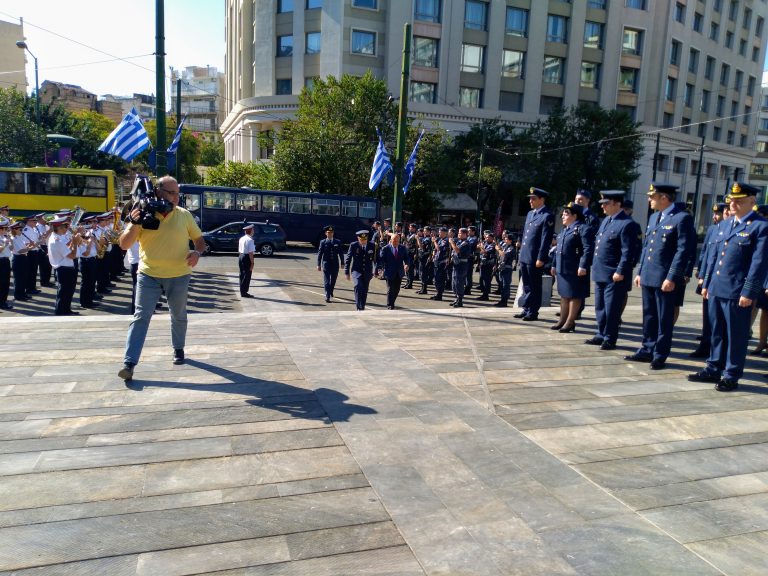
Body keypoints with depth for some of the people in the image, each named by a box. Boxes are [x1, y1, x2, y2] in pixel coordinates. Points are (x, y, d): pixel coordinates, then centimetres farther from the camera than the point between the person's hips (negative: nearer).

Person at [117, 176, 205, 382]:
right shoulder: (143, 214, -3)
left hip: (178, 275, 1)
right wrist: (135, 223, -21)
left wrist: (197, 252, -13)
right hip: (149, 274, -1)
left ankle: (178, 349, 37)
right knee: (141, 316, -6)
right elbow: (124, 245, -5)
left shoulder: (184, 215, 0)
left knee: (179, 316, 15)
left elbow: (199, 238, 10)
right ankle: (129, 363, -6)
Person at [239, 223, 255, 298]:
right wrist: (252, 263, -18)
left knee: (242, 274, 15)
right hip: (247, 258, -9)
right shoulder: (250, 240, -16)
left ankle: (242, 292, 23)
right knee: (247, 275, 0)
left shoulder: (241, 239, 10)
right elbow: (250, 253, -20)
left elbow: (239, 250, 15)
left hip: (240, 256, 9)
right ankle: (244, 292, 4)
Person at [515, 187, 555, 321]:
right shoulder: (530, 214, 16)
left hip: (535, 258, -8)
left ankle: (533, 312, 10)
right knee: (526, 285, 14)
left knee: (534, 287, 2)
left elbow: (546, 239, -15)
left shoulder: (547, 216, -10)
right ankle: (526, 309, 23)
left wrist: (541, 259, -18)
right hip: (524, 257, 8)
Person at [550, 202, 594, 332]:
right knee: (564, 295, 16)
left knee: (574, 296, 1)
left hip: (575, 270, -9)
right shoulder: (564, 229, 18)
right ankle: (563, 320, 25)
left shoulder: (584, 228, -11)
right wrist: (554, 264, 19)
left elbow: (588, 249, -18)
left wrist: (583, 266, -25)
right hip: (562, 268, 9)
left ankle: (570, 322, 8)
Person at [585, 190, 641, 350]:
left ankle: (610, 339, 10)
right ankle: (601, 335, 28)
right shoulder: (606, 220, 15)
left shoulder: (627, 224, -13)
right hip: (600, 273, 9)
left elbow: (628, 252, -17)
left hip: (614, 276, -9)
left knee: (611, 310, 0)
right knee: (600, 307, 16)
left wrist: (620, 272, -19)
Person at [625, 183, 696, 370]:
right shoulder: (653, 217, 16)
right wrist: (640, 272, 16)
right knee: (649, 317, 15)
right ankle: (647, 350, 25)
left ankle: (660, 356, 12)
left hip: (665, 280, -8)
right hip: (648, 277, 8)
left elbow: (684, 251, -15)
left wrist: (672, 278, -19)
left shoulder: (682, 218, -11)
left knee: (664, 320, 3)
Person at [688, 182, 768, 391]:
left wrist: (749, 293, -16)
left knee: (736, 336, 5)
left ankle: (731, 376, 15)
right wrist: (706, 283, 14)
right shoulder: (724, 224, 14)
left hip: (737, 293, -7)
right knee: (717, 333, 15)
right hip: (716, 289, 7)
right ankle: (713, 369, 26)